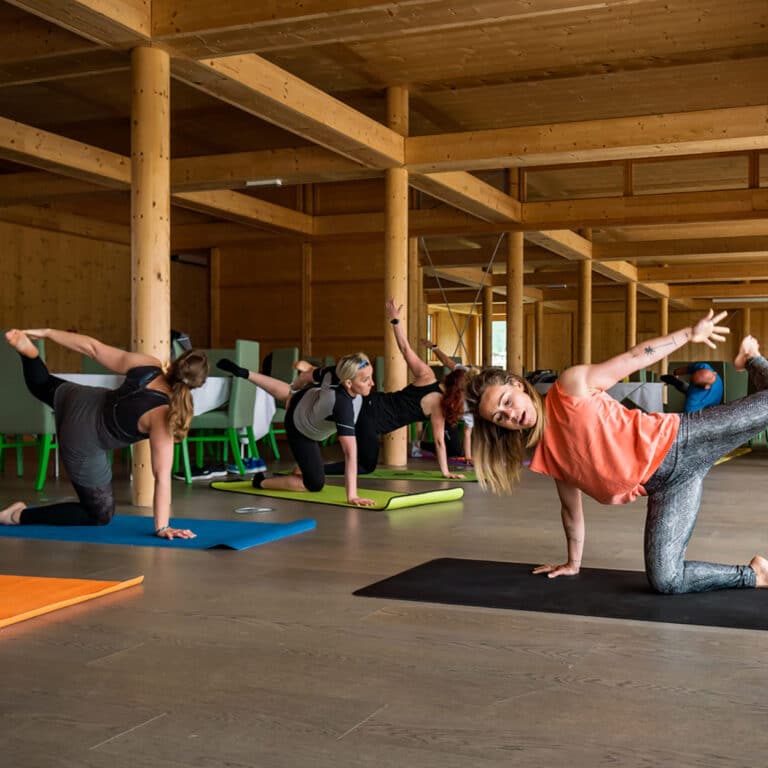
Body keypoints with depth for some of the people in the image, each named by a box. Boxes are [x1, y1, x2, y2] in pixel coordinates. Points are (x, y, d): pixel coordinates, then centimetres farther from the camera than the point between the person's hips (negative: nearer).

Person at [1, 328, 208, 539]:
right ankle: (20, 516, 10)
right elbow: (162, 476, -31)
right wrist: (162, 526, -25)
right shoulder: (162, 415, -34)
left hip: (77, 399, 6)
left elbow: (92, 347, -9)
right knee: (100, 515, 12)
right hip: (82, 445, -6)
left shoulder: (147, 364, -19)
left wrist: (47, 332, 3)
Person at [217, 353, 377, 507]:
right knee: (315, 483, -2)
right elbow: (351, 453, -49)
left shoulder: (337, 374, -29)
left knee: (290, 394, 40)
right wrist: (351, 495, -49)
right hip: (301, 432, -6)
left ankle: (245, 374, 52)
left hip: (307, 397, 6)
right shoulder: (343, 406, -48)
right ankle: (262, 481, 14)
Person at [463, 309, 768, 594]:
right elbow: (570, 507, 19)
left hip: (680, 441, -4)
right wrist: (573, 564, 27)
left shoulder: (572, 386, -9)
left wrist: (690, 333, 2)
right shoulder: (547, 455, 6)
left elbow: (635, 357, -2)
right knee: (665, 580, -12)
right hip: (666, 485, 4)